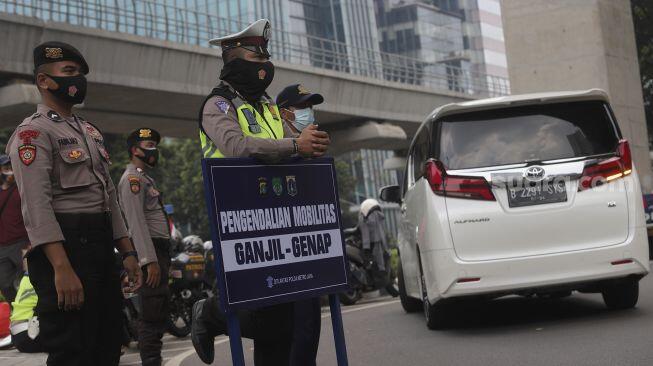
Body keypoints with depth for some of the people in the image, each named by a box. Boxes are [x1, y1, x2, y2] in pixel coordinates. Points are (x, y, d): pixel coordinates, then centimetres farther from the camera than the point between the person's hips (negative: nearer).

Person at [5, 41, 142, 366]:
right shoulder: (33, 132, -7)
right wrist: (62, 268, -27)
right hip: (65, 246, -9)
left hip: (102, 247, 9)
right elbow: (36, 205, -18)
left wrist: (127, 253, 16)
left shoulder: (90, 131, 21)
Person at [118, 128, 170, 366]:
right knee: (152, 313, -12)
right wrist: (150, 260, -25)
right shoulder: (132, 178, -9)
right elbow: (136, 222, -18)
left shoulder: (145, 178, 24)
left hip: (159, 249, 11)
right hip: (149, 250, -11)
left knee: (159, 311, 13)